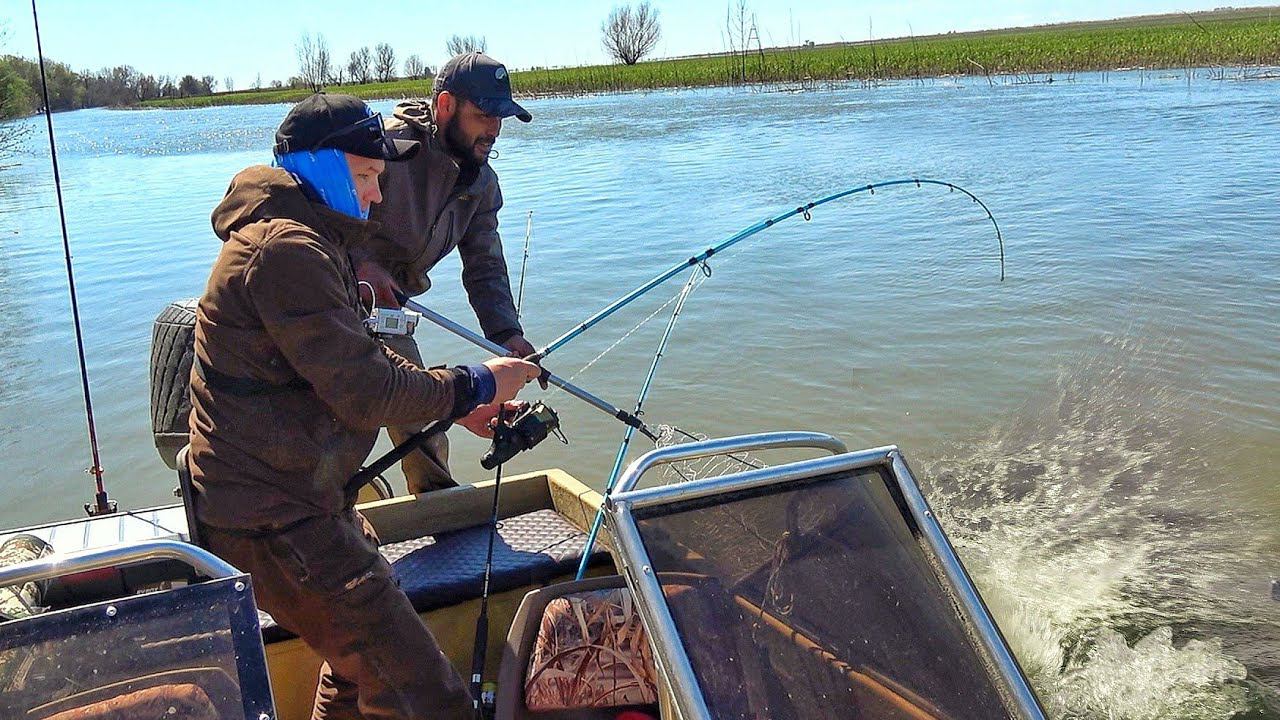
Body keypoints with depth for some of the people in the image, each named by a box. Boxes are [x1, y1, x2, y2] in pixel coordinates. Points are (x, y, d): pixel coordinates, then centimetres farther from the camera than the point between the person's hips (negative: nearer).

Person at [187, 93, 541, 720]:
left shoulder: (301, 237, 15)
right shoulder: (286, 249, -20)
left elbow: (359, 356, 18)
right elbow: (364, 392, -24)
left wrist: (459, 403, 6)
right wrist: (473, 387, -10)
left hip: (295, 494, 11)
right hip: (275, 520, -11)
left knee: (361, 650, 31)